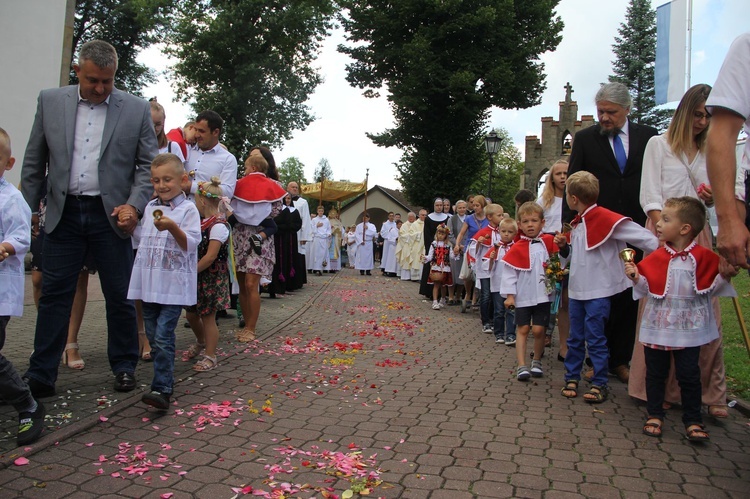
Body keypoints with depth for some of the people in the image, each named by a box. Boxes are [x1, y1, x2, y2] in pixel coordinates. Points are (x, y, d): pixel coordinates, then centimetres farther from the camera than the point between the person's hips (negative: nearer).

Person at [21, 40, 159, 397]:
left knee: (119, 297, 6)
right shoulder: (50, 101, 7)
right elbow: (34, 162, 10)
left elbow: (149, 165, 2)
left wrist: (134, 205, -12)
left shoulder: (136, 109, 1)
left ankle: (124, 367, 21)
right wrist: (27, 209, 6)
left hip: (111, 215, -1)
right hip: (63, 214, 2)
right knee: (54, 295, 3)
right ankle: (40, 376, 12)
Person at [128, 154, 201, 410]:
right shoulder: (150, 208, 15)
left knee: (163, 337, -12)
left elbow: (191, 244, -13)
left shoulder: (188, 209, -5)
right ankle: (165, 380, 24)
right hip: (149, 285, 7)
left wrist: (172, 228, -30)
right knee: (153, 338, 11)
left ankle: (162, 389, -11)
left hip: (174, 286, -7)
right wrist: (138, 280, 22)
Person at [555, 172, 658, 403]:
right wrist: (564, 247, 3)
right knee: (575, 338, 15)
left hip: (598, 292, -8)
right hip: (577, 289, 8)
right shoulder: (577, 223, 12)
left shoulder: (605, 219, -16)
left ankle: (599, 384, 13)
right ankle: (571, 378, 26)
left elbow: (645, 238, -19)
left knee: (595, 340, 0)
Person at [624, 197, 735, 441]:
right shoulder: (656, 257, -2)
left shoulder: (702, 256, -6)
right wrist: (635, 277, -16)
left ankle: (693, 420, 20)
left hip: (689, 327, -2)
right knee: (655, 372, 10)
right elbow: (646, 289, 2)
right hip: (657, 325, 2)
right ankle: (655, 415, 25)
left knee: (689, 374, 5)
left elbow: (712, 287, 3)